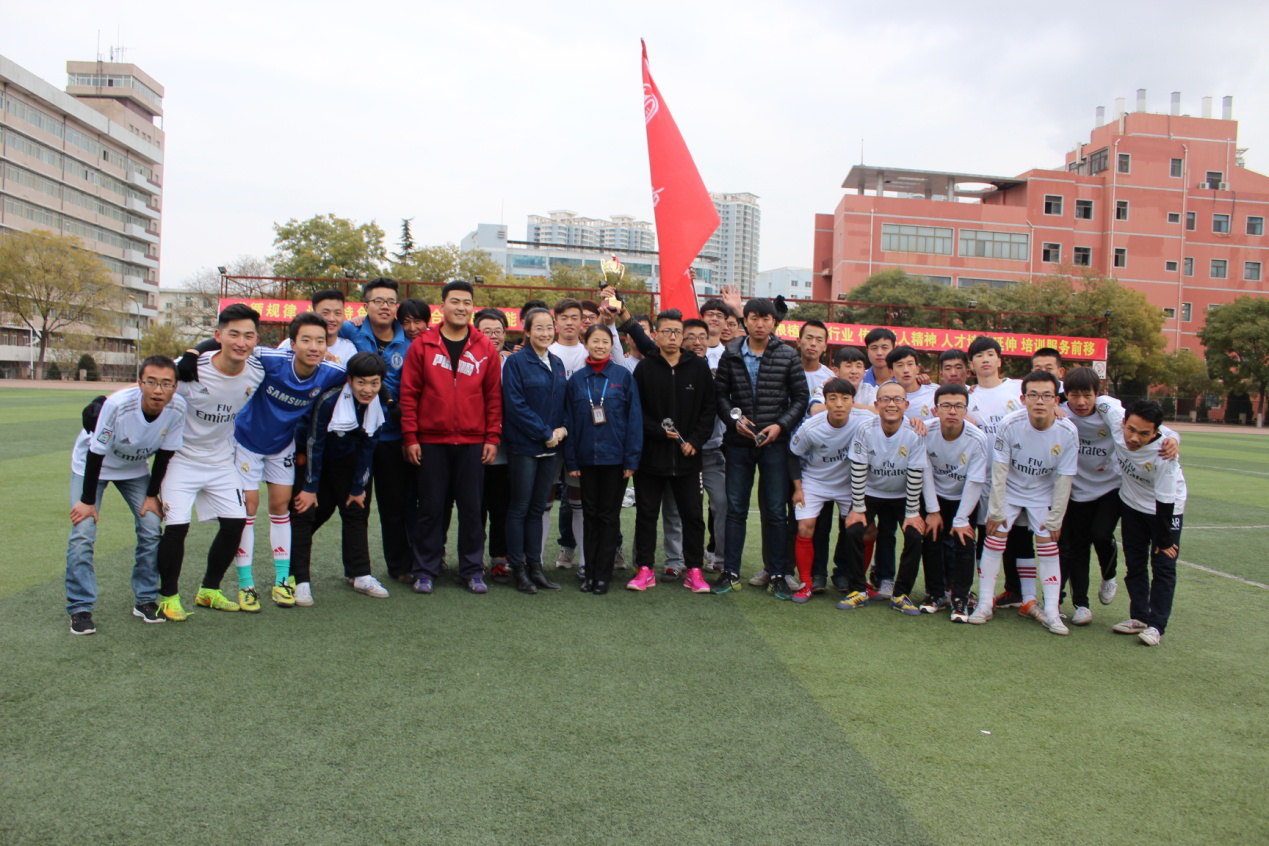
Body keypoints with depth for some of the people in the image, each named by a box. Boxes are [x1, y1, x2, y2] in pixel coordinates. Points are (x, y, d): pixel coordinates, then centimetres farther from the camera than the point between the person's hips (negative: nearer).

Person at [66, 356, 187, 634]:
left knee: (151, 530, -4)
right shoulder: (117, 405, -36)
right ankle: (80, 608, 1)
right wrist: (88, 501, -17)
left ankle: (146, 600, 11)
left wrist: (152, 494, -4)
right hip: (91, 465, -3)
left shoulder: (177, 408, -25)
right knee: (82, 534, -12)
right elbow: (96, 454, -24)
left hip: (135, 469, 3)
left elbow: (164, 454, -9)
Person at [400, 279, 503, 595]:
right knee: (431, 507, 5)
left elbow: (494, 396, 6)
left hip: (472, 443, 1)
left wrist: (493, 438, 1)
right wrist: (410, 437, -3)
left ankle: (472, 570, 17)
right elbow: (409, 394, 1)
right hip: (431, 442, -1)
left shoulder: (485, 348, 5)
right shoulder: (422, 345, 2)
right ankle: (426, 571, 17)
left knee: (472, 508, 6)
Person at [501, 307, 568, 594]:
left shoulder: (557, 363, 12)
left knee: (537, 508, 11)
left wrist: (562, 429, -3)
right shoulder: (516, 362, -7)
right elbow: (515, 405, -14)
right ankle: (518, 568, 10)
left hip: (550, 447, 6)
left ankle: (535, 567, 17)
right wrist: (546, 433, -15)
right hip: (523, 445, -6)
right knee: (519, 508, 2)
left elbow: (564, 401, 15)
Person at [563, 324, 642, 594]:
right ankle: (589, 572, 18)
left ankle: (603, 575, 13)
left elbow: (634, 418, -4)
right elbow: (569, 421, 6)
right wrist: (571, 461, 1)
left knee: (609, 516, 5)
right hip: (587, 458, 2)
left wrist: (632, 458, -9)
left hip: (615, 458, -2)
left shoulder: (623, 376, -2)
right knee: (590, 516, 10)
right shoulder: (577, 379, 5)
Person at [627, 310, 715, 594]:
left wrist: (695, 441, -5)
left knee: (692, 515, 6)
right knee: (646, 514, 7)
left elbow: (709, 408, 4)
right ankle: (645, 569, 18)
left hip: (687, 456, 1)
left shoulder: (699, 367, 4)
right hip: (651, 454, -1)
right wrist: (659, 431, -12)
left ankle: (694, 570, 17)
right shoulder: (645, 368, 0)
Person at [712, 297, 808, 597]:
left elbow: (800, 398, 3)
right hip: (739, 443, 1)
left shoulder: (788, 356, 1)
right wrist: (734, 419, -8)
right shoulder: (731, 355, 4)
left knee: (775, 511, 2)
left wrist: (781, 425, -10)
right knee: (735, 509, 7)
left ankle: (777, 575, 13)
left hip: (774, 443, -1)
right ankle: (731, 572, 16)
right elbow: (720, 394, 8)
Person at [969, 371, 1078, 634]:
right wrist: (996, 511, -12)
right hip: (1008, 491, -1)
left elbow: (1063, 479, -11)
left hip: (1043, 494, 1)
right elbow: (999, 471, -16)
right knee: (994, 540, -7)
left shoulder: (1067, 432, -21)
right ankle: (984, 604, 3)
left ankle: (1051, 612, 5)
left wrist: (1055, 520, -7)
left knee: (1048, 545, -4)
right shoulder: (1010, 425, -25)